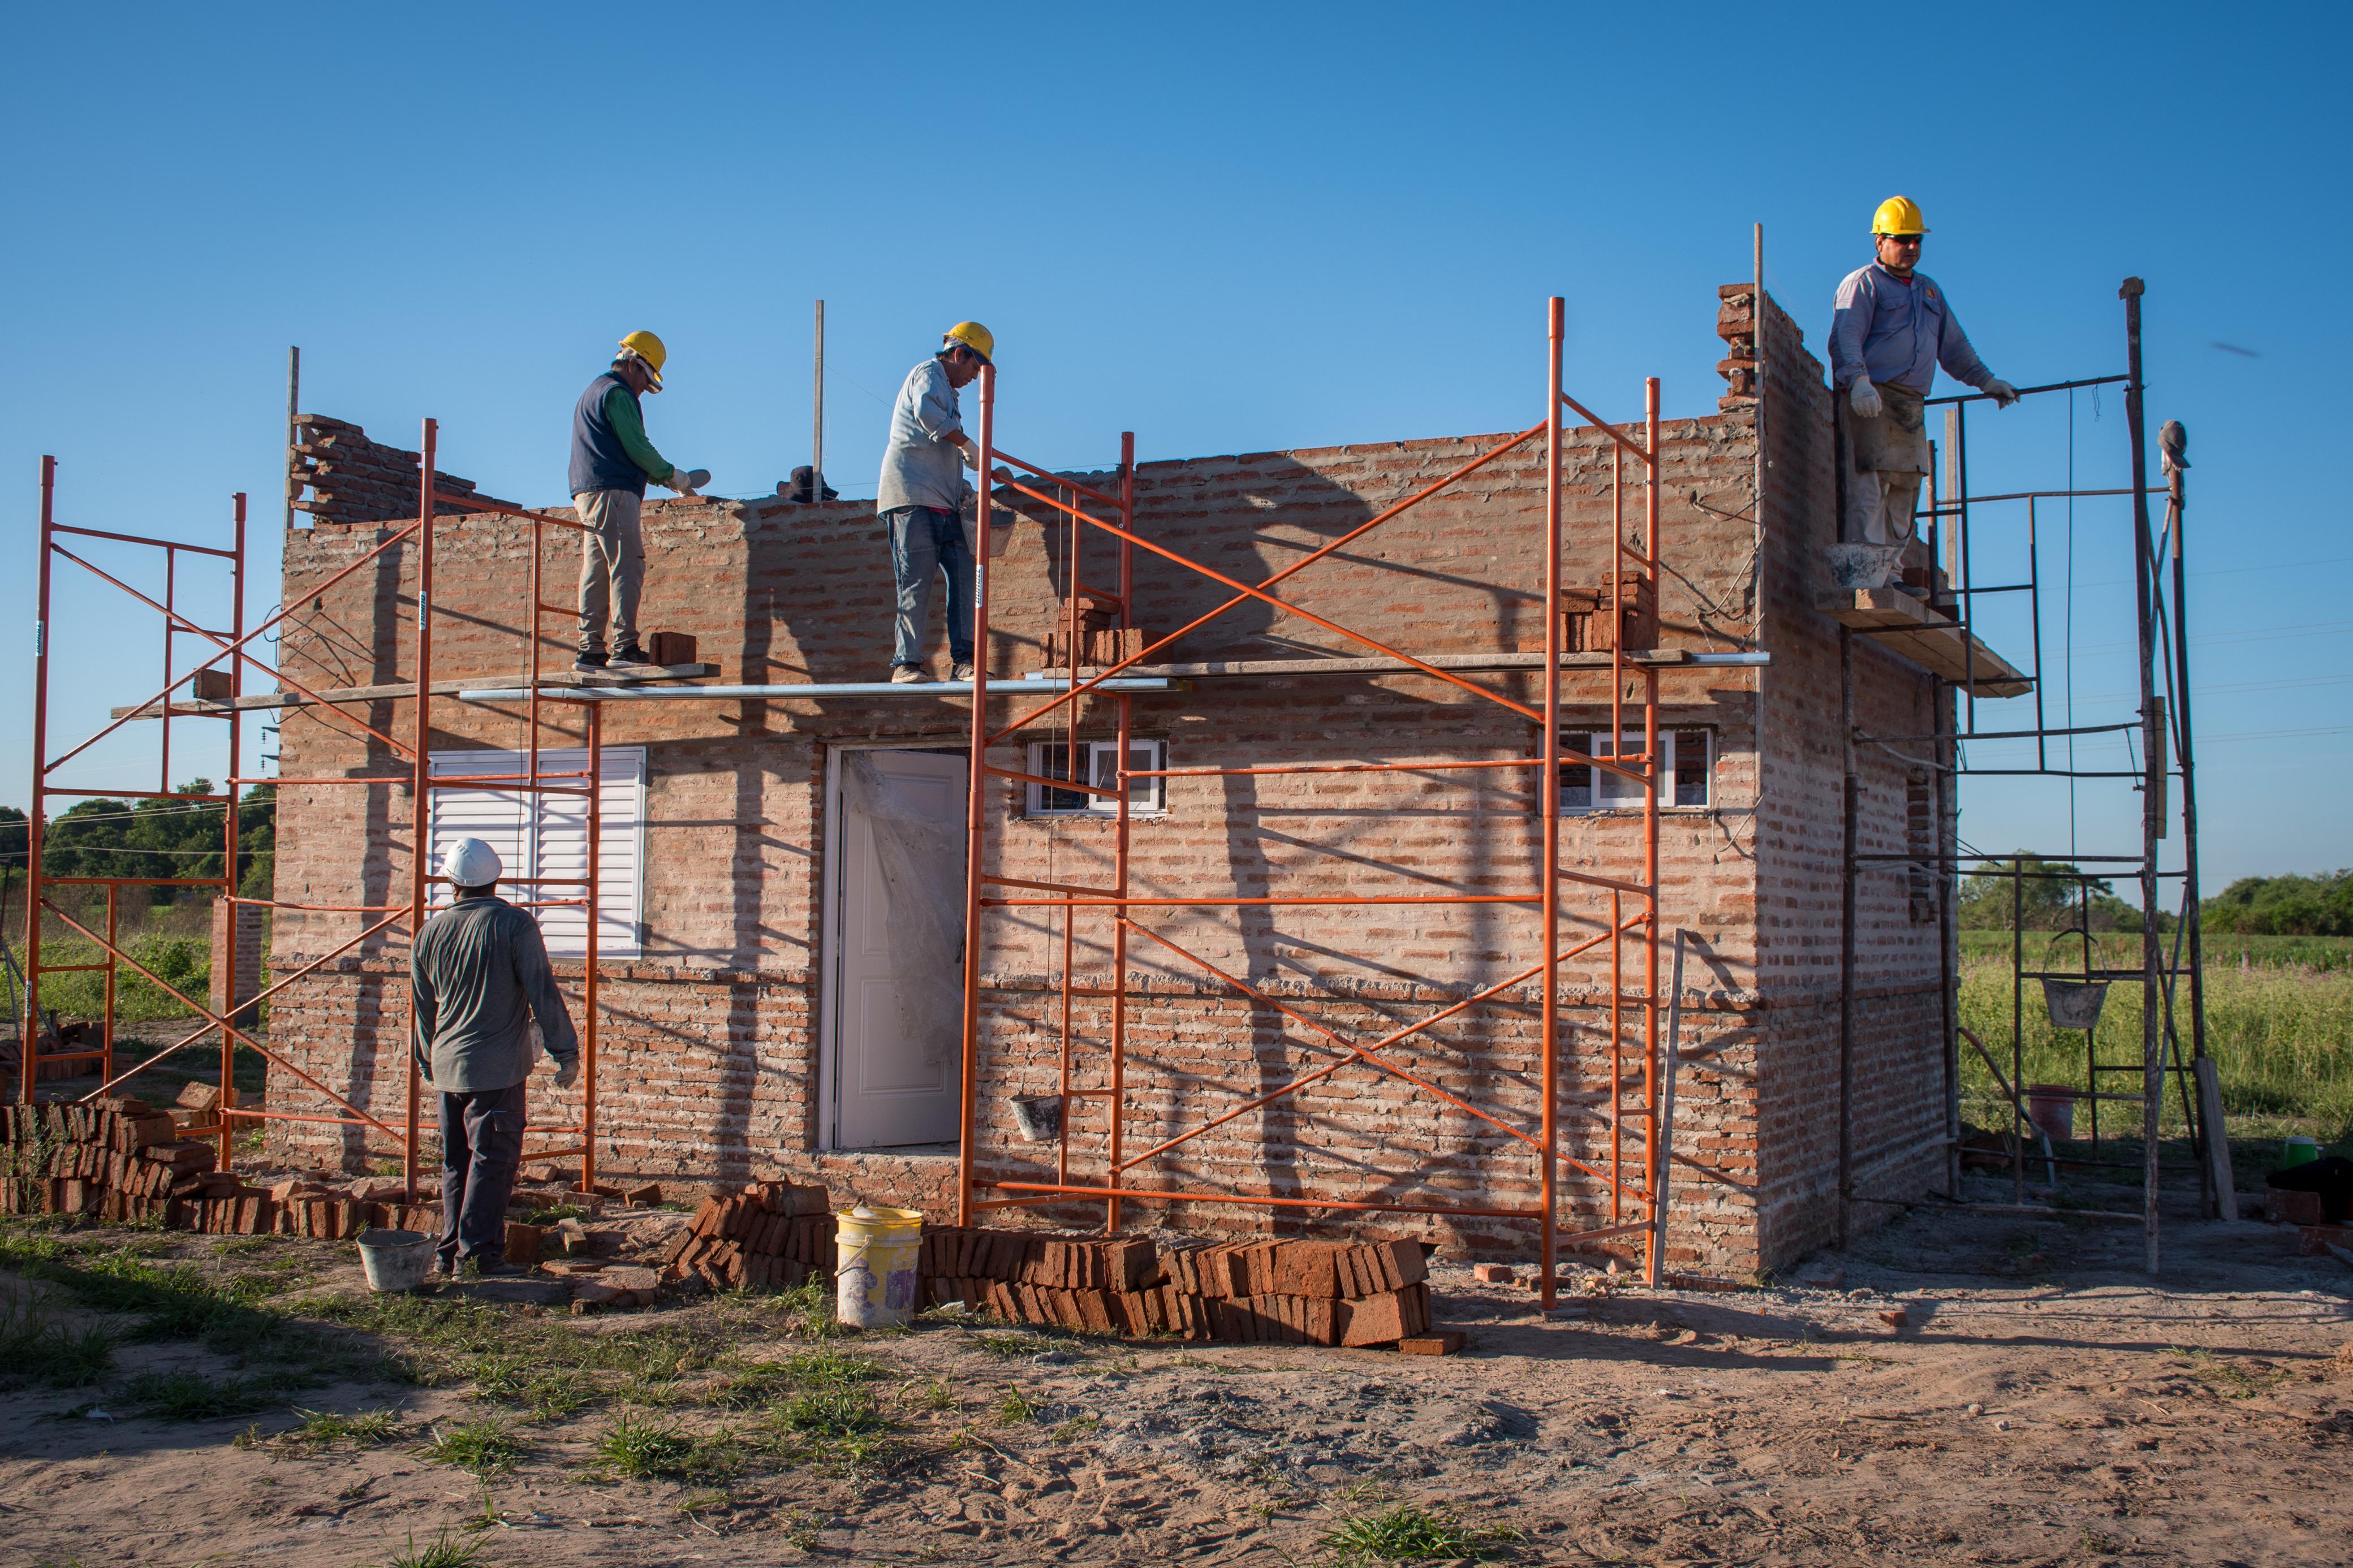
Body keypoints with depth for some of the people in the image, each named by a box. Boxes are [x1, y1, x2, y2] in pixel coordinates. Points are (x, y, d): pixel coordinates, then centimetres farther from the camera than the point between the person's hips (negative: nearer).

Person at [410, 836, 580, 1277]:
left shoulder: (430, 933, 7)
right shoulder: (514, 925, -10)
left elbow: (423, 1006, 16)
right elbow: (542, 992, -12)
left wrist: (427, 1061, 29)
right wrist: (565, 1052, -6)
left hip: (448, 1063, 6)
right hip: (496, 1066, -6)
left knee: (456, 1160, 14)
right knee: (493, 1158, -3)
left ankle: (451, 1250, 18)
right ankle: (476, 1251, -6)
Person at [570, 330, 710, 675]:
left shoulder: (593, 392, 28)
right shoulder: (617, 394, -5)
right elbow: (638, 449, -10)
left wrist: (665, 478, 24)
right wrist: (674, 475, 4)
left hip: (588, 494, 10)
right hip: (612, 492, -10)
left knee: (596, 574, 6)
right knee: (628, 567, -14)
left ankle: (590, 651, 3)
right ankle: (625, 647, -20)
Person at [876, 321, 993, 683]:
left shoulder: (946, 392, 31)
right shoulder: (928, 374, 2)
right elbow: (926, 412, -22)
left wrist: (960, 486, 16)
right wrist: (968, 445, -18)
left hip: (943, 504, 9)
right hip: (913, 496, -9)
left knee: (964, 576, -4)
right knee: (917, 584, -11)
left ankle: (962, 661, -7)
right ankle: (906, 664, -9)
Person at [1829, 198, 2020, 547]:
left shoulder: (1930, 291, 27)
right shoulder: (1863, 283, 2)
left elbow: (1954, 346, 36)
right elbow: (1844, 338, -13)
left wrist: (1986, 380, 31)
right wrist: (1858, 380, -29)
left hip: (1911, 410, 8)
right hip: (1870, 403, -8)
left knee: (1904, 497, 4)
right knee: (1868, 491, -17)